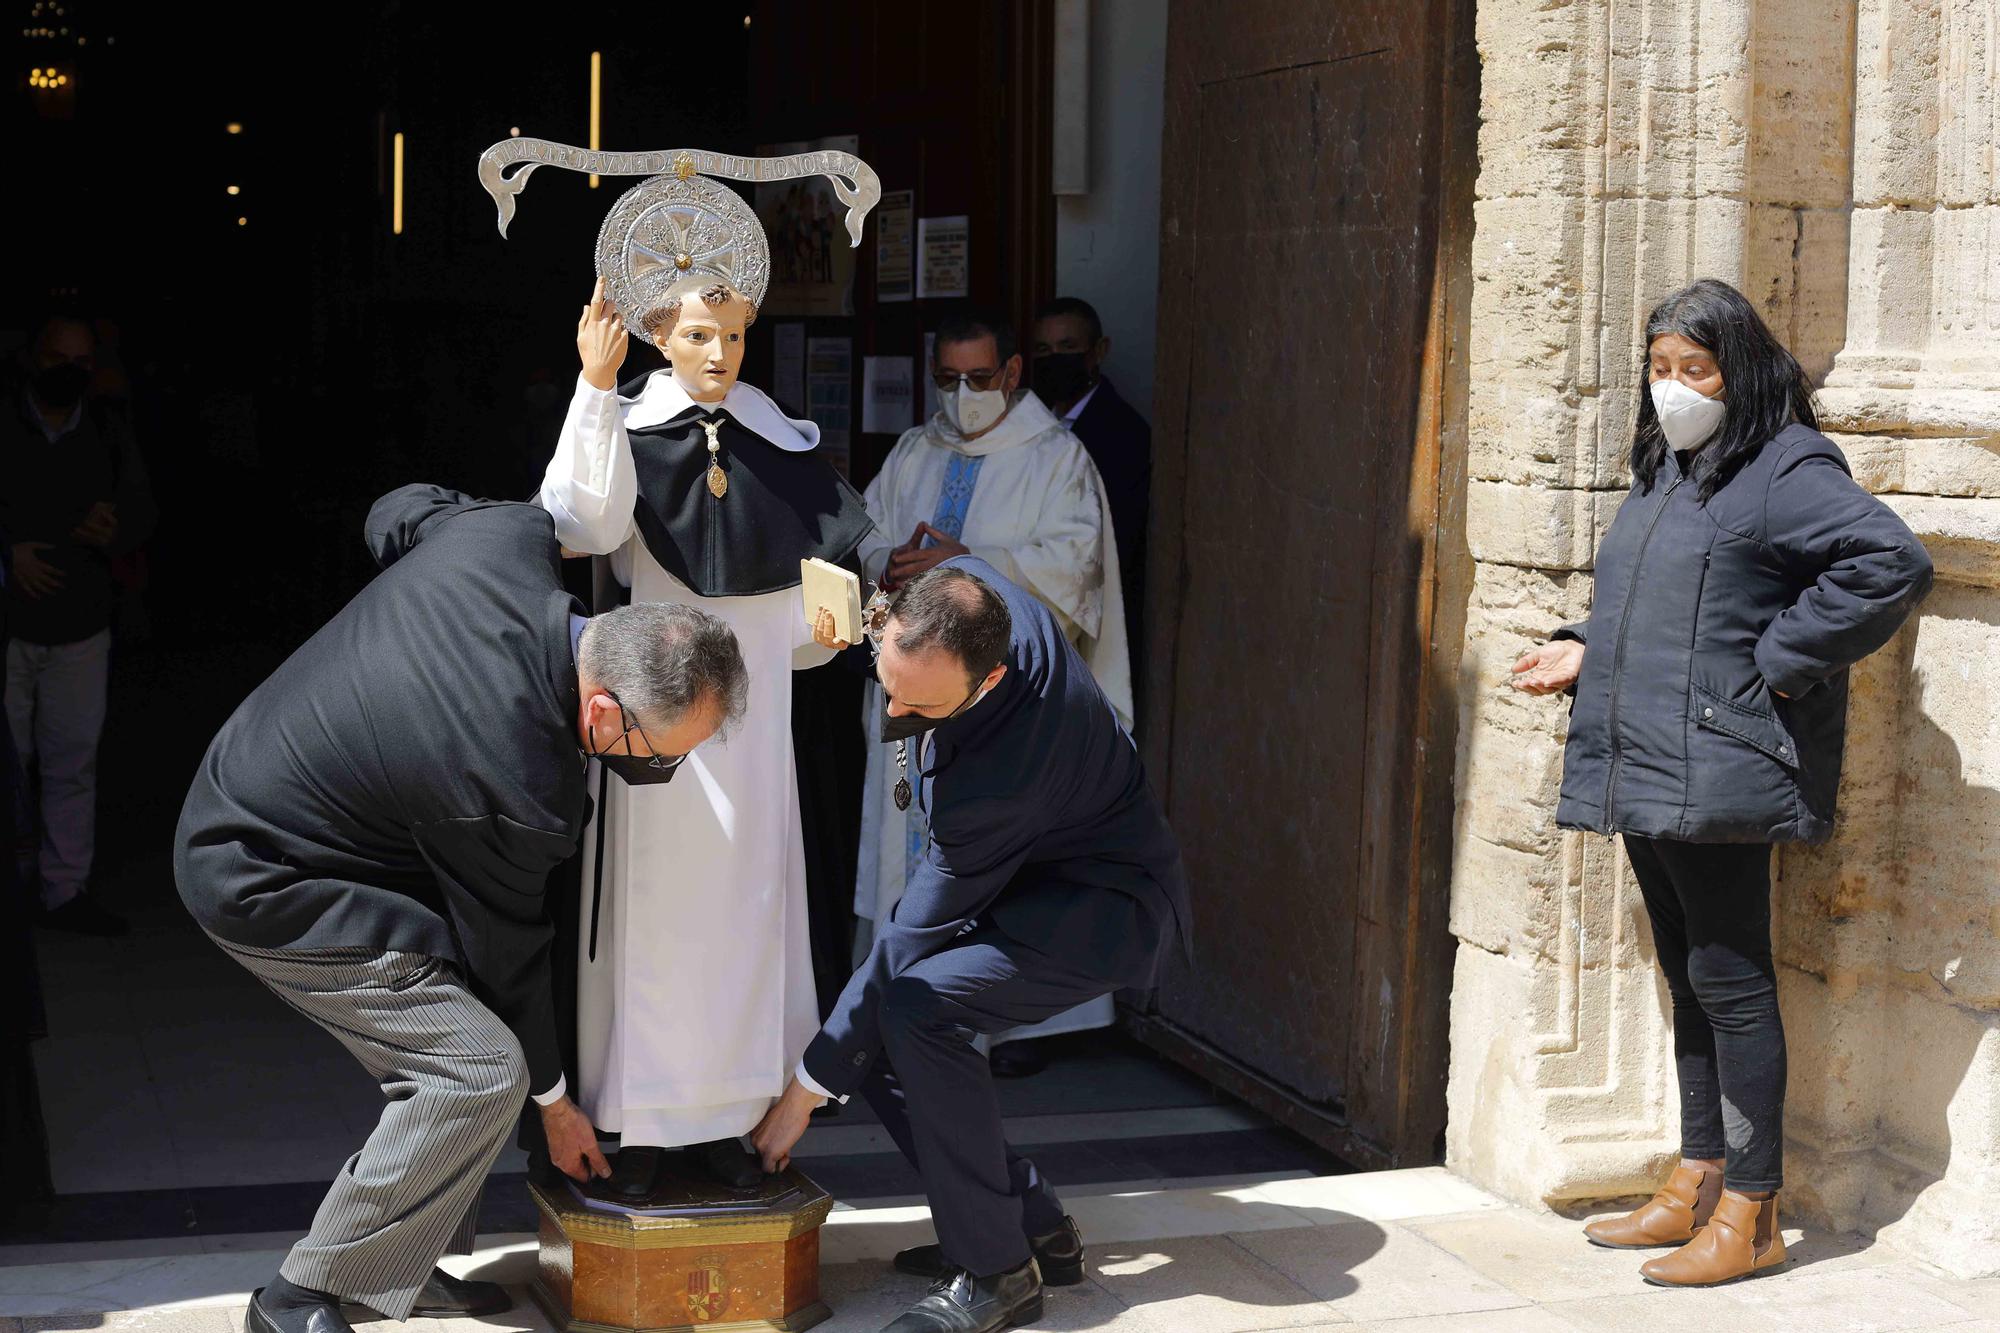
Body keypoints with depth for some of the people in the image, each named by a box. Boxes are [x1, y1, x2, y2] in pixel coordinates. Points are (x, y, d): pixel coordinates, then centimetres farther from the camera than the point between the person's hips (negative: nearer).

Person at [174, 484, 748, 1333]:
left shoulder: (512, 532, -16)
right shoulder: (519, 790, -32)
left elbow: (396, 515, 7)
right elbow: (505, 948, -15)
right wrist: (553, 1103, 3)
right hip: (265, 883, -9)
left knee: (452, 1043, 10)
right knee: (478, 1071, -14)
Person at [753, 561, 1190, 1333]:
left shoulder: (999, 777, -38)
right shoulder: (963, 590, -20)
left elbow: (912, 943, -28)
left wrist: (806, 1094, -20)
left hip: (1106, 907, -9)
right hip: (1020, 878, 9)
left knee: (916, 1007, -32)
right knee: (873, 1022, -5)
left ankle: (996, 1269, -18)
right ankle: (1033, 1226, 7)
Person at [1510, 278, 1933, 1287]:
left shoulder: (1785, 469, -10)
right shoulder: (1664, 472, 18)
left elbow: (1891, 563, -21)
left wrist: (1781, 663, -19)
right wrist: (1585, 653, 14)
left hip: (1717, 776, -9)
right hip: (1646, 775, 9)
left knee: (1729, 980, -4)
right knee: (1688, 980, 15)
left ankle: (1752, 1211, 3)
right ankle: (1697, 1185, 24)